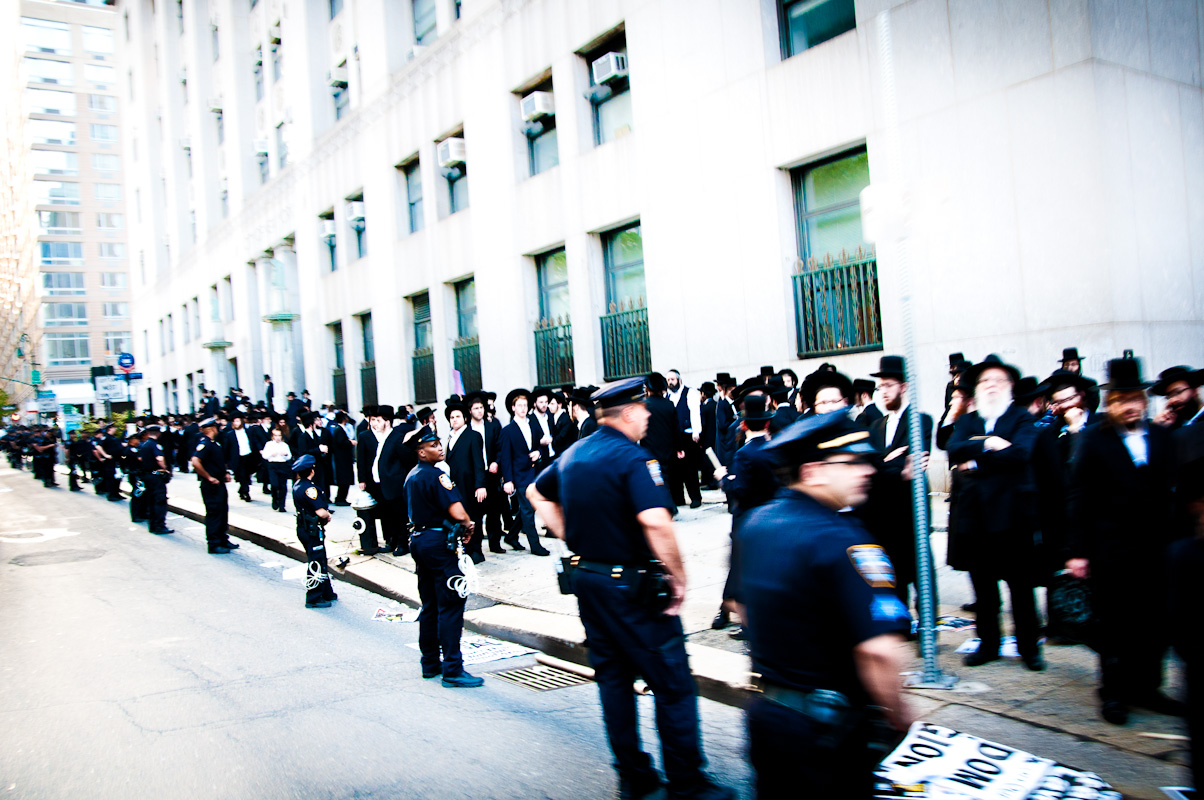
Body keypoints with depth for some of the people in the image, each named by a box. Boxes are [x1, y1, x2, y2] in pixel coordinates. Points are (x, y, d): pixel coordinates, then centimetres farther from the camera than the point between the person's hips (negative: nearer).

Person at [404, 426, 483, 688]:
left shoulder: (412, 476, 12)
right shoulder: (435, 475, -17)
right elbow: (457, 512, -26)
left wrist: (458, 527, 12)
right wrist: (468, 525, -4)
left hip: (419, 539, 10)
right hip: (438, 542, -10)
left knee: (430, 605, 16)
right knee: (451, 605, -5)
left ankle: (430, 663, 24)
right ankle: (452, 670, -4)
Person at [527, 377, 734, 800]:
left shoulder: (573, 454, 8)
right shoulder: (632, 457, -18)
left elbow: (537, 492, 23)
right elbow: (655, 520, -31)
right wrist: (677, 578, -20)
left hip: (586, 576, 8)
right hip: (633, 586, -8)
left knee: (613, 677, 15)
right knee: (673, 685, 4)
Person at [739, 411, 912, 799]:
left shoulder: (755, 523, 2)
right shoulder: (841, 540, -23)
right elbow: (877, 650, -29)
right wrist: (900, 718, -13)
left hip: (766, 709, 7)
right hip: (825, 730, -7)